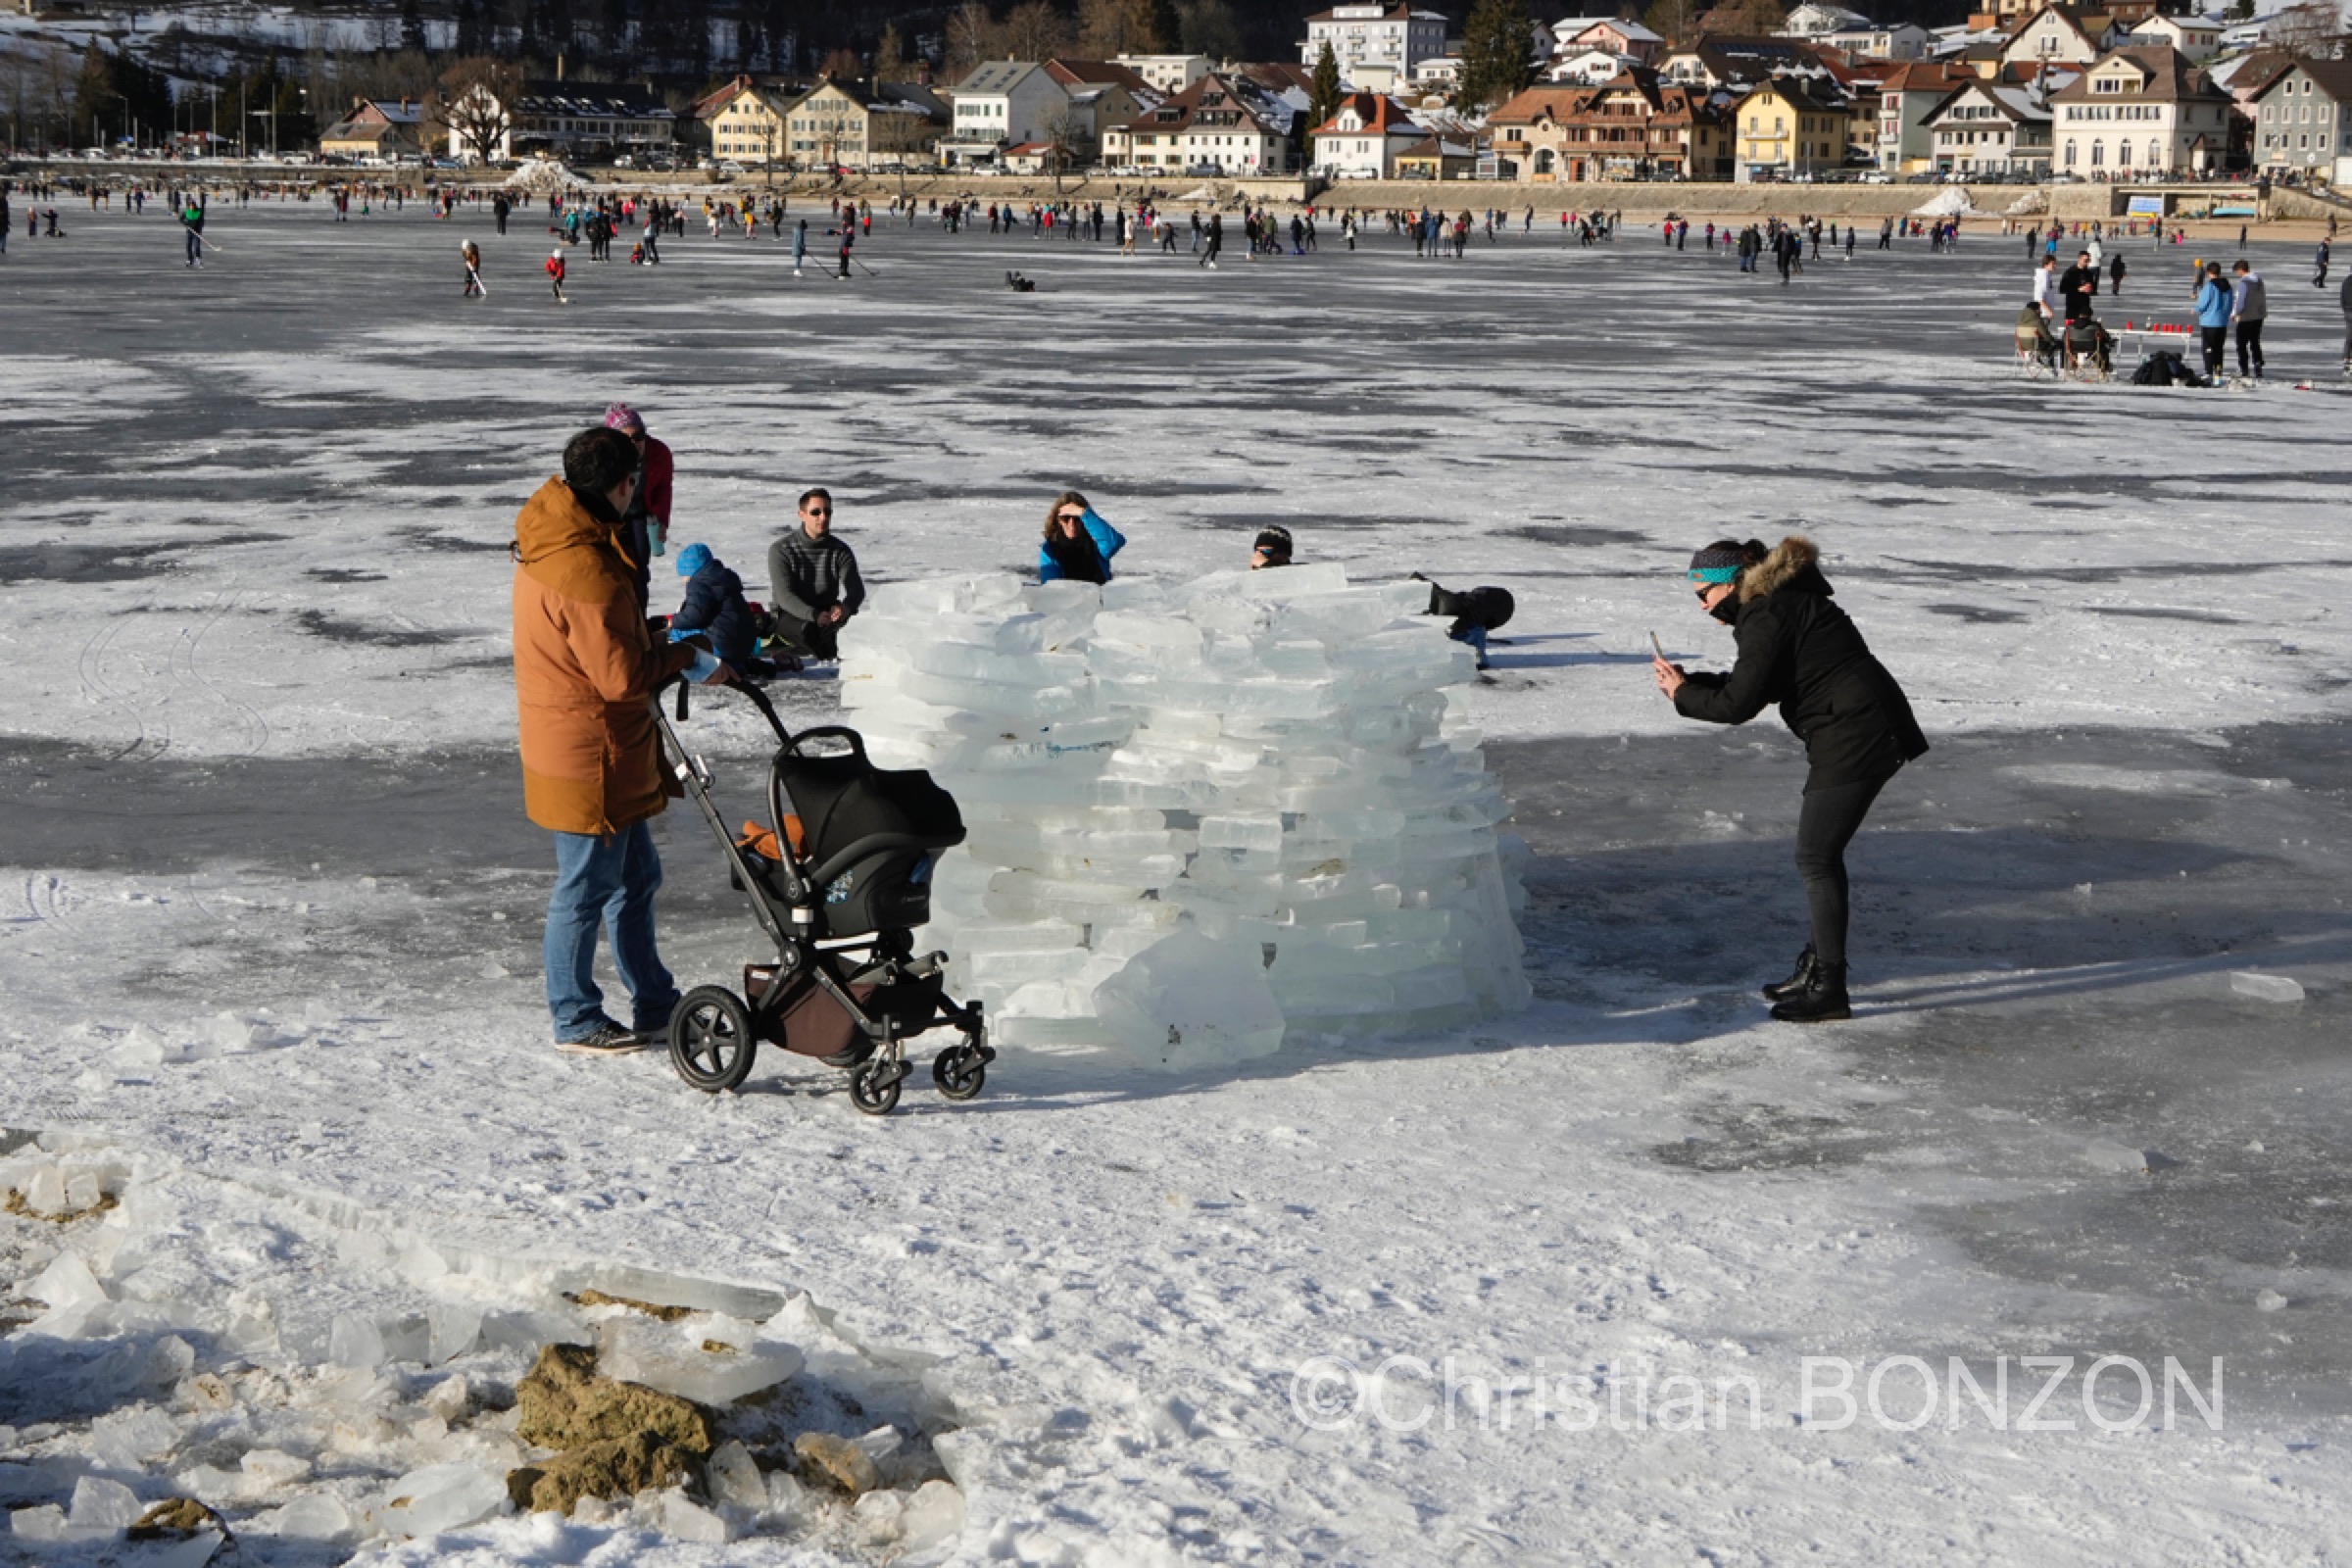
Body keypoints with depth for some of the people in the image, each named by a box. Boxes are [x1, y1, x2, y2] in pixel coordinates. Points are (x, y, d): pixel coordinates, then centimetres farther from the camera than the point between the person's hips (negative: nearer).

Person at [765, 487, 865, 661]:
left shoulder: (840, 551, -2)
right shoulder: (781, 550, -11)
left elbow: (856, 589, -13)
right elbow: (784, 596, -20)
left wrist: (846, 607, -39)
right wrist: (814, 616, -39)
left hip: (824, 612, 3)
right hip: (787, 615, -3)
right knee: (809, 628, -35)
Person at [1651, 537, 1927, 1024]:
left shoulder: (1765, 617, -15)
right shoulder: (1781, 602, 17)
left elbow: (1740, 703, -17)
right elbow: (1755, 685, 22)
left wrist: (1682, 694, -2)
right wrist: (1691, 681, 12)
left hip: (1854, 740, -10)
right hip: (1869, 732, 11)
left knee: (1816, 857, -5)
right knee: (1820, 853, 17)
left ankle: (1829, 990, -2)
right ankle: (1817, 966, 26)